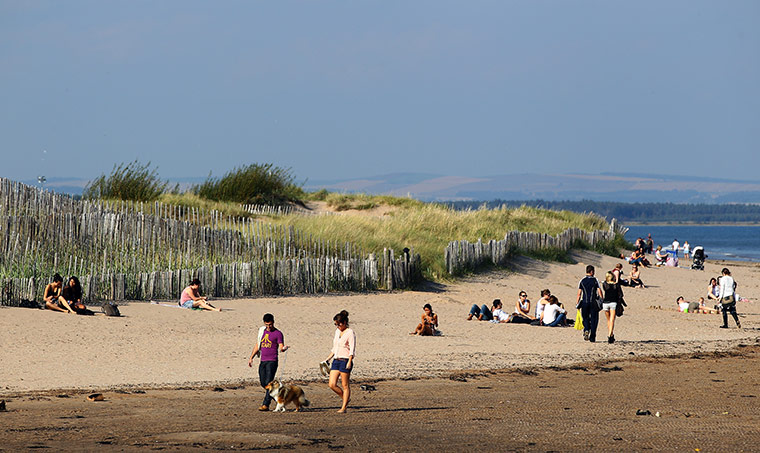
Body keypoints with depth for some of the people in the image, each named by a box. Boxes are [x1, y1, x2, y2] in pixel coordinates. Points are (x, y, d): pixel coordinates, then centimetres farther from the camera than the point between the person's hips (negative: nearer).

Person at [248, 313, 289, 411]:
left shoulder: (278, 334, -2)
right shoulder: (262, 331, 16)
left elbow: (281, 348, -8)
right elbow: (257, 345, 23)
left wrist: (284, 348, -32)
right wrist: (251, 357, 21)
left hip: (272, 361, -7)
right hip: (263, 361, 7)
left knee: (268, 382, -13)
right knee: (263, 383, 5)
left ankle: (266, 404, -15)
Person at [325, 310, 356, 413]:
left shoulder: (350, 333, -6)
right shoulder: (337, 331, 17)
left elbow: (352, 349, -12)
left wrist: (349, 362, -22)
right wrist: (328, 359, 19)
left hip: (345, 361, -8)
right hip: (336, 360, 8)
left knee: (345, 385, -2)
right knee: (332, 384, 0)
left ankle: (344, 407, 2)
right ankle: (346, 398, 20)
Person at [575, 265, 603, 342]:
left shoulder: (582, 281, 2)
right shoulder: (595, 280, -3)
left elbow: (579, 293, 2)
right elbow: (599, 291, -7)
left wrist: (577, 302, 9)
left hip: (584, 302, 1)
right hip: (593, 302, -1)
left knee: (585, 318, 14)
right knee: (593, 319, 6)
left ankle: (586, 330, -15)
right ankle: (592, 337, 6)